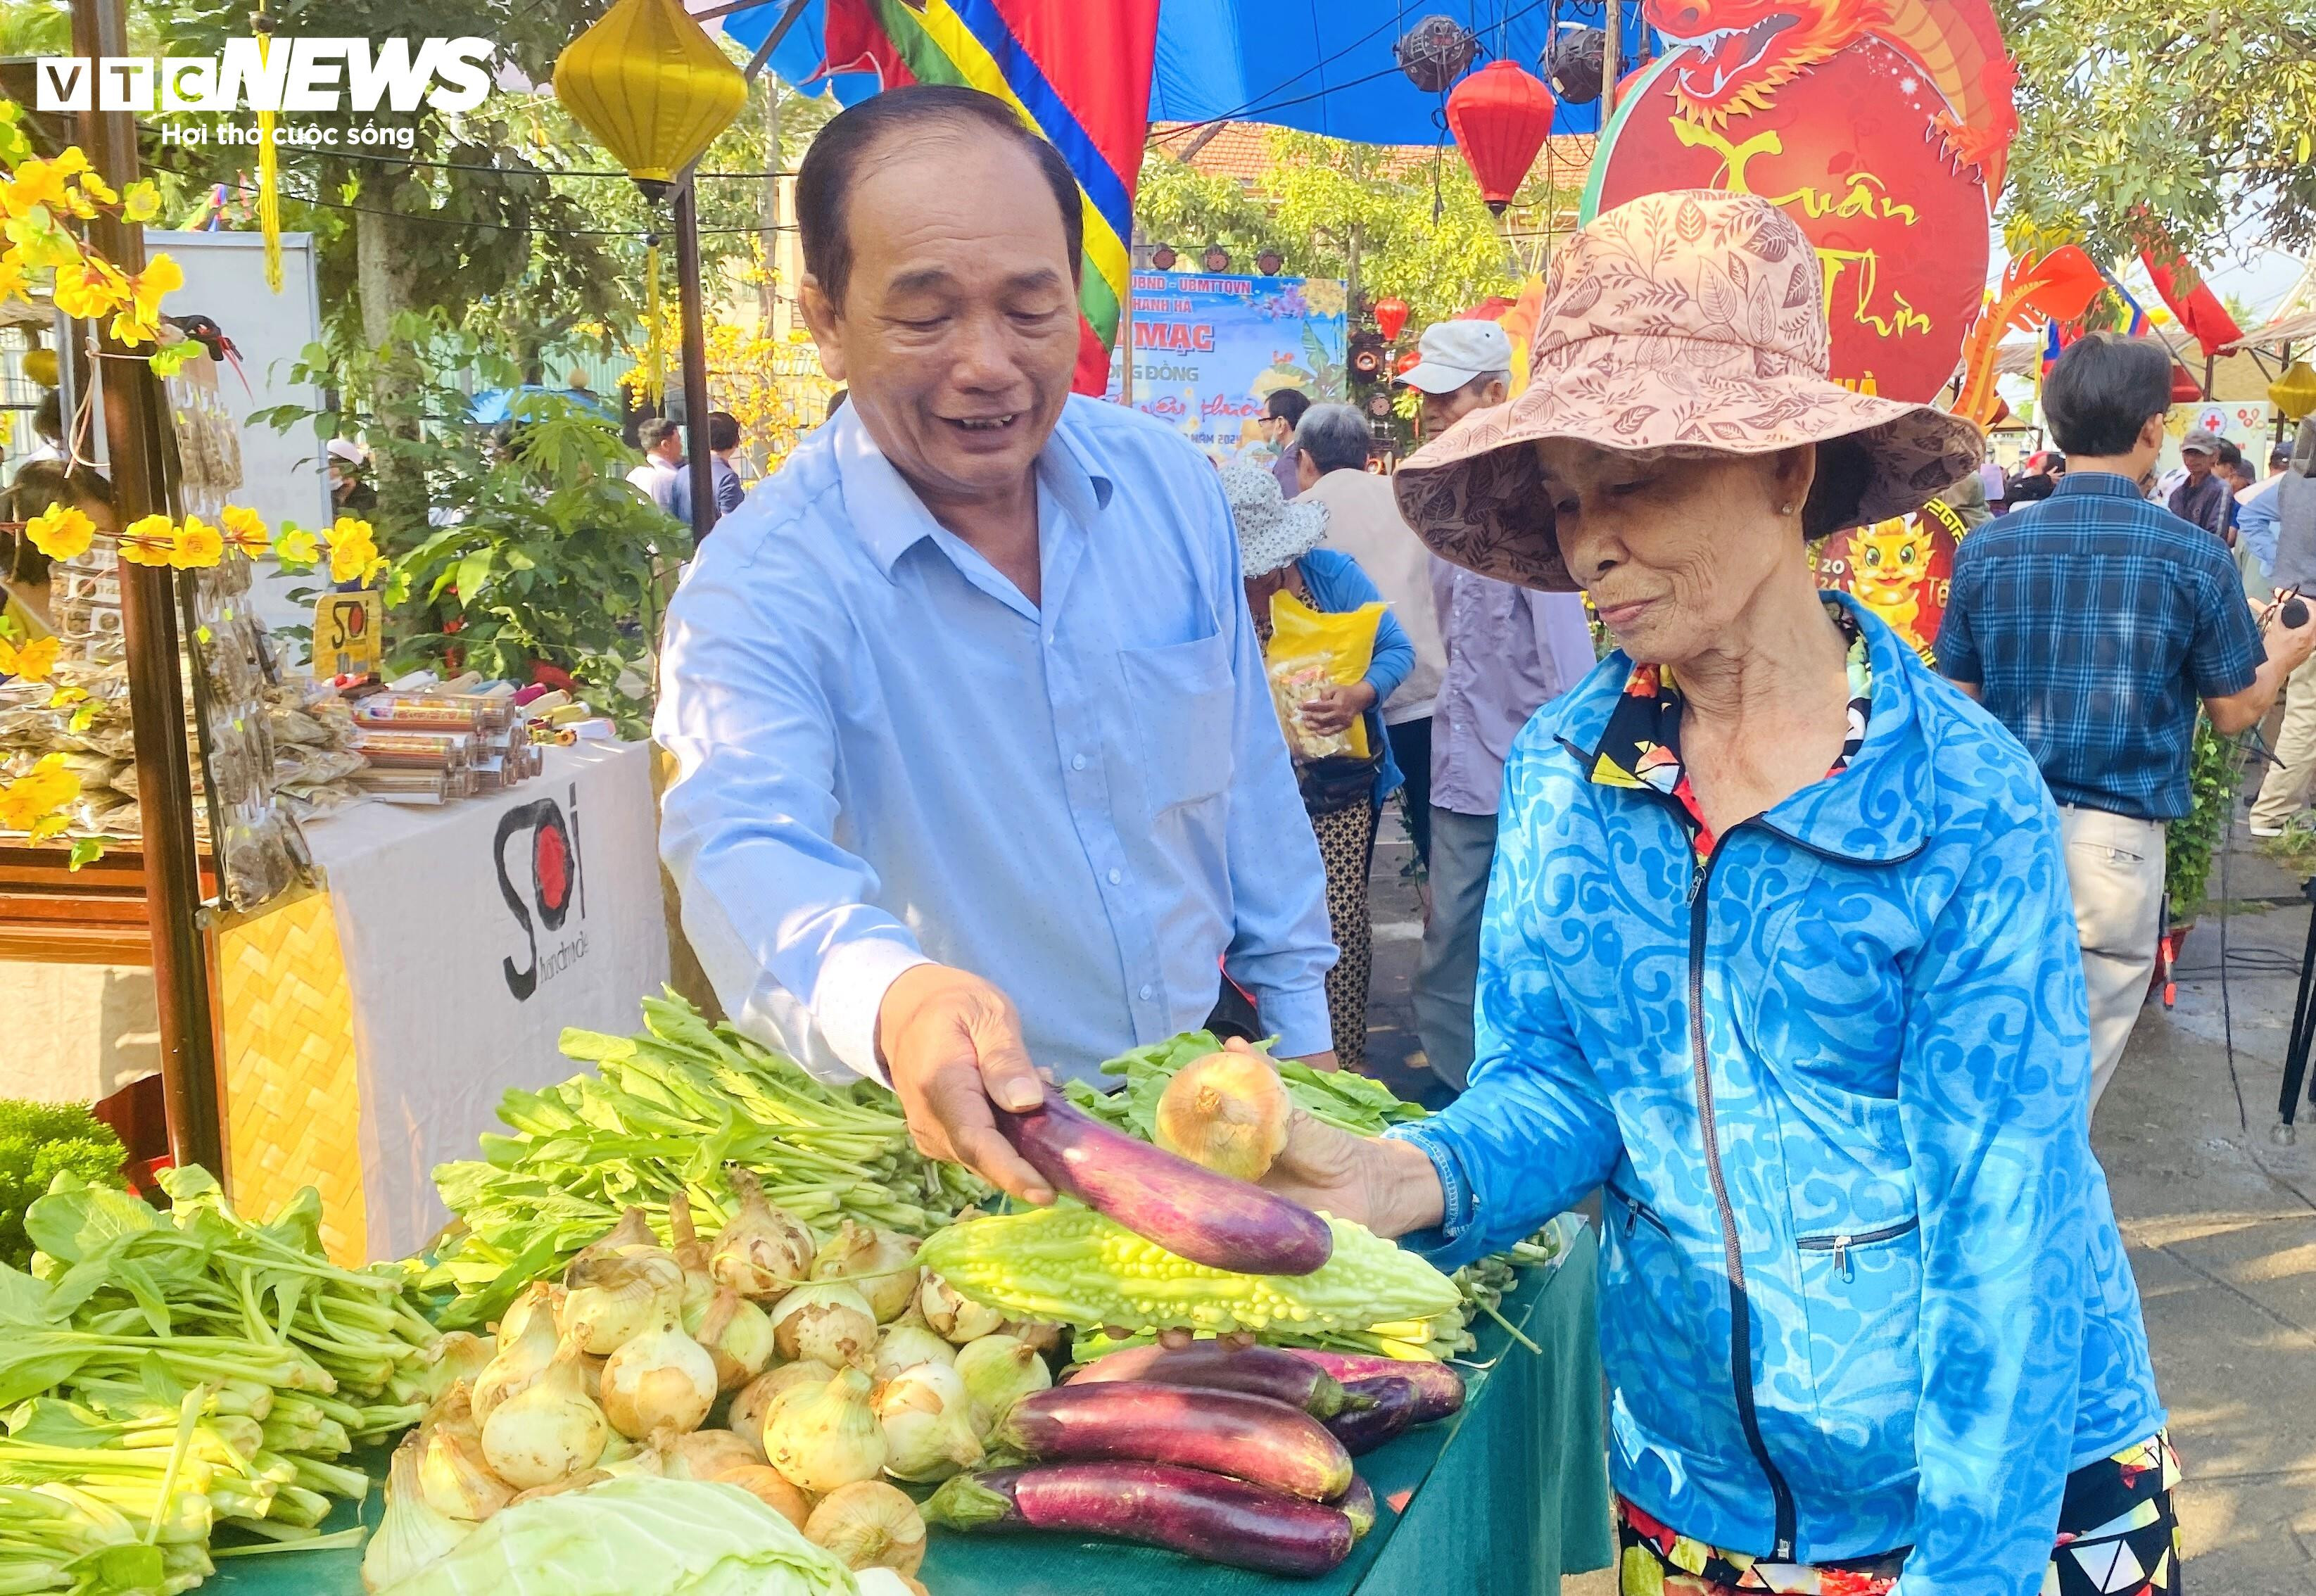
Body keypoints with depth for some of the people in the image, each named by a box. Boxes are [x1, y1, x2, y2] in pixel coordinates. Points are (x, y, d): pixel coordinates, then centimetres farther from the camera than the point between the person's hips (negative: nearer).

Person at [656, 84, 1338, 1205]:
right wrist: (894, 998, -55)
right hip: (965, 1153, -3)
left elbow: (1251, 774, 8)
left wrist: (1297, 1017, 11)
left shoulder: (1172, 484, -2)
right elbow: (744, 847, -35)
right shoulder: (763, 583, -18)